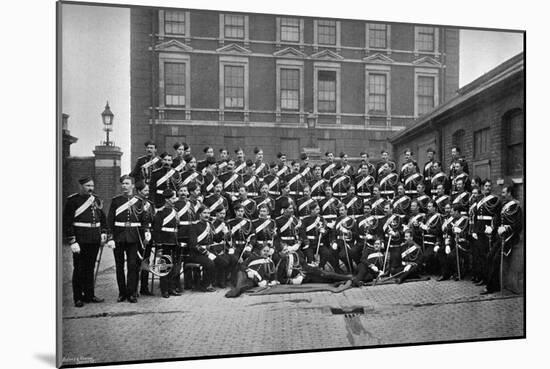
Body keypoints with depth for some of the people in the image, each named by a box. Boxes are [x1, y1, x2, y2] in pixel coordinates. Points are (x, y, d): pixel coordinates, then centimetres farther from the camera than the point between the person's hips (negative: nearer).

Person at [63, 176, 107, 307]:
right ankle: (78, 298, 14)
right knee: (79, 269, 3)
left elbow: (102, 218, 22)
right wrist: (72, 242, -15)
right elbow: (67, 222, -10)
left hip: (94, 241, 5)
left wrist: (103, 232, 7)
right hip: (80, 241, -5)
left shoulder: (96, 200, 12)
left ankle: (89, 295, 23)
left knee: (90, 268, 13)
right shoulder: (72, 201, -7)